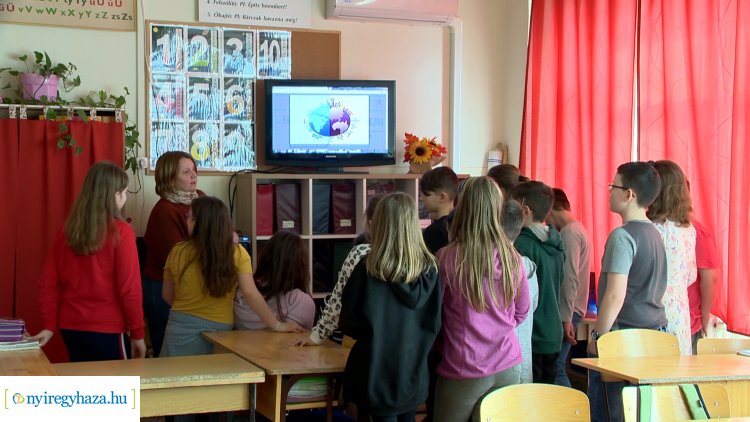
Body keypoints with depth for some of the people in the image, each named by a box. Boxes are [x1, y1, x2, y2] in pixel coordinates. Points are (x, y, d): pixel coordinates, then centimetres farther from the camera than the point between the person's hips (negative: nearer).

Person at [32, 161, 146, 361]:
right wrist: (137, 333, -5)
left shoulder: (68, 230, 4)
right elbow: (129, 288, -13)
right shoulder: (121, 232, -12)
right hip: (107, 329, -5)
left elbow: (48, 282, 5)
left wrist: (50, 325, 10)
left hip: (70, 327, 5)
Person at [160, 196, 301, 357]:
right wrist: (276, 325, -11)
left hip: (182, 327, 0)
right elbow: (249, 292, -17)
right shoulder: (236, 253, -9)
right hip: (219, 330, 0)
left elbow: (168, 296, 7)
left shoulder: (178, 251, -6)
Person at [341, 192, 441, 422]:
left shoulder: (368, 269, -15)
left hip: (377, 375, -3)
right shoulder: (430, 269, -6)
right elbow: (435, 324, 1)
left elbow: (349, 324, -8)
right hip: (413, 375, 3)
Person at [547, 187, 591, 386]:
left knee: (555, 368, -9)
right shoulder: (577, 228, 18)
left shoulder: (569, 232, -13)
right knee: (557, 366, 11)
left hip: (567, 310, -10)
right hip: (570, 311, 10)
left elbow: (569, 279, -19)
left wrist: (566, 318, -20)